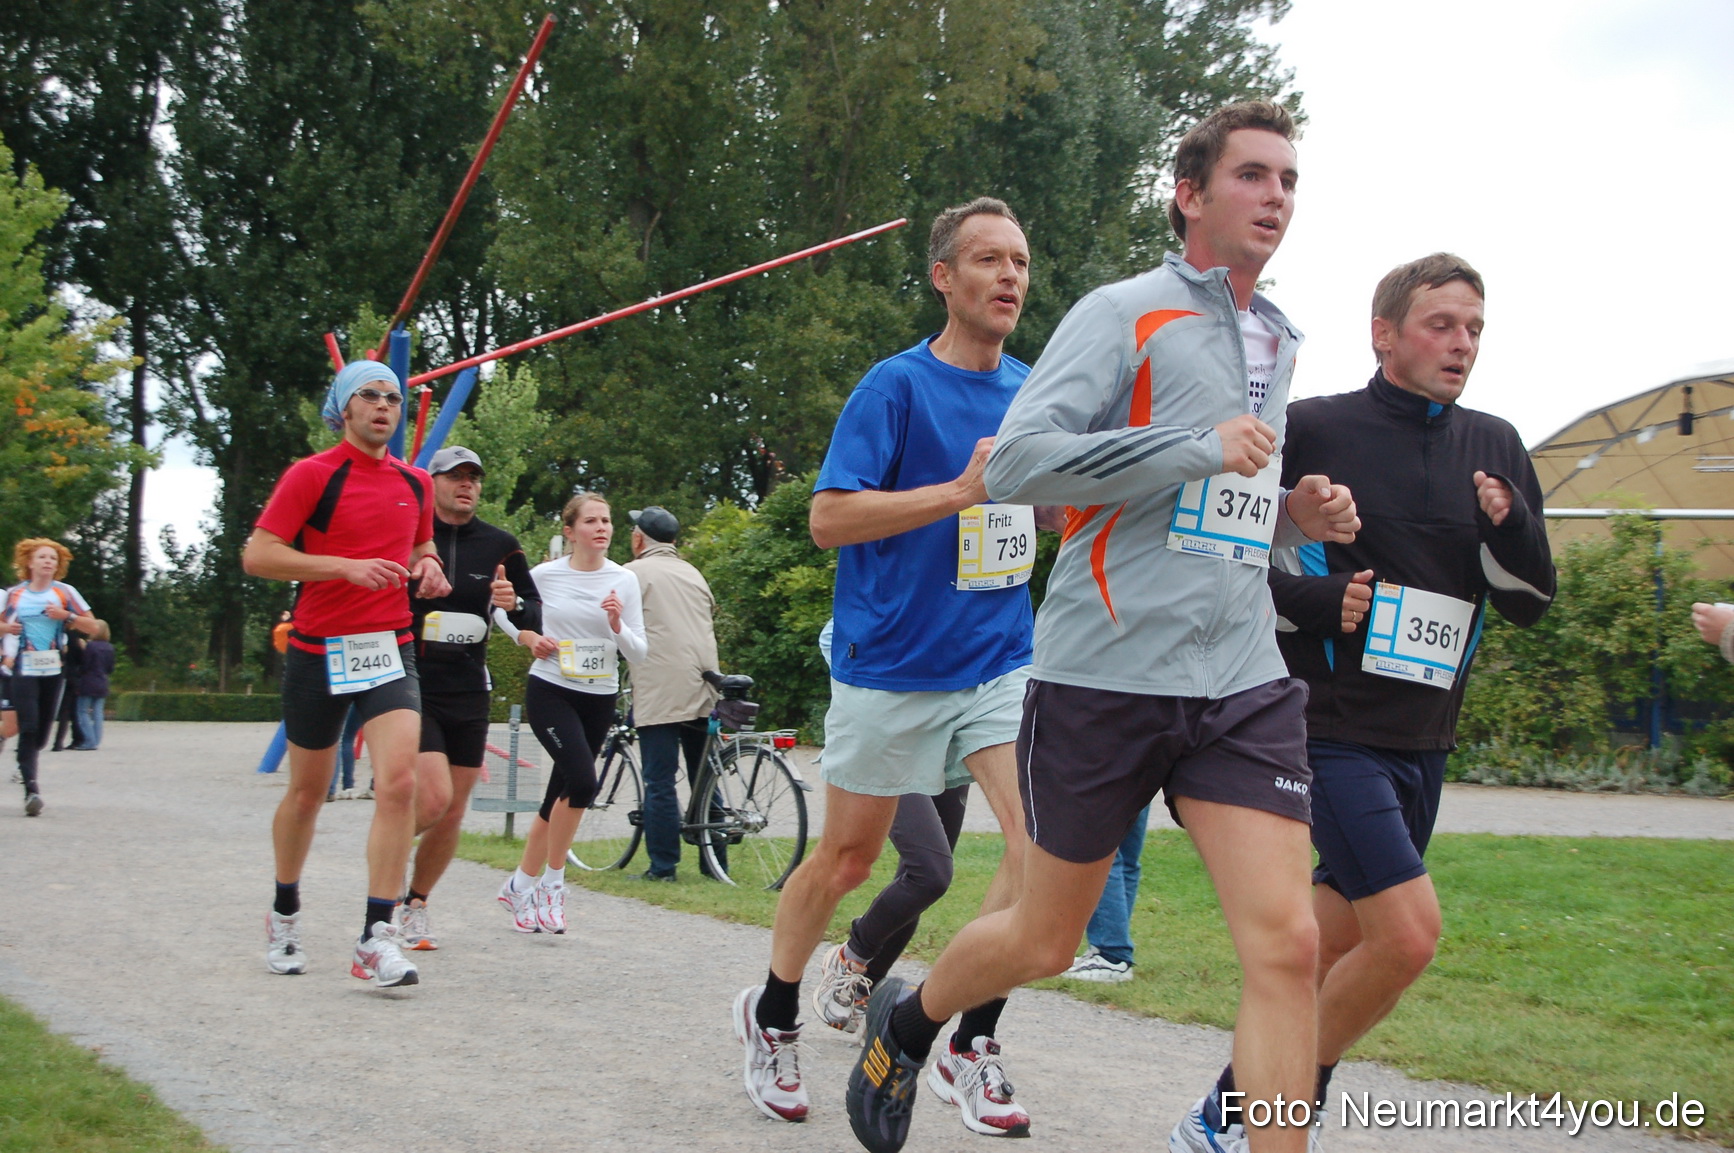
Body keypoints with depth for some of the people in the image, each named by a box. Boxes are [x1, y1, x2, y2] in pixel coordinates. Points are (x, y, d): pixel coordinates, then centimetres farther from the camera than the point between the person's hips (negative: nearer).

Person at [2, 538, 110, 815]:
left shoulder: (65, 593, 4)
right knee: (28, 728, -14)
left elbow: (94, 628, 3)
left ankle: (27, 766, 33)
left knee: (42, 731, 6)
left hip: (54, 670, 1)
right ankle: (31, 789, -18)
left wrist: (66, 616, -12)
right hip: (23, 669, -1)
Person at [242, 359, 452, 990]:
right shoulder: (312, 474, -5)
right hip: (319, 651, -3)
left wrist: (427, 567, 1)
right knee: (307, 791, 10)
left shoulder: (415, 482, 10)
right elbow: (257, 555, -12)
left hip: (390, 648, 3)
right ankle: (285, 914, 35)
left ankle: (376, 937, -15)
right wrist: (348, 566, -22)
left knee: (398, 781, -17)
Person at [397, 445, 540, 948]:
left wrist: (514, 603, -12)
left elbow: (535, 614, 9)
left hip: (469, 694, 4)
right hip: (413, 687, -4)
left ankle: (415, 905, 25)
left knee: (453, 813, 6)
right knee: (434, 799, -18)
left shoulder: (499, 545, 5)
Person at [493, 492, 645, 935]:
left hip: (599, 698, 4)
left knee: (559, 797, 9)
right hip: (550, 692, -4)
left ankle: (523, 885, 25)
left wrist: (617, 625, -17)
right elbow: (502, 608, 12)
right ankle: (551, 883, -7)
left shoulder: (624, 581, 2)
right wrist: (528, 637, -5)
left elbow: (639, 653, 2)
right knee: (582, 782, -22)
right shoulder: (546, 575, -4)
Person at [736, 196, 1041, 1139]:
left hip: (1000, 663, 4)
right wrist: (964, 490, -22)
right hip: (891, 666, -4)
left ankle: (972, 1046, 2)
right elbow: (829, 517, -17)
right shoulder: (897, 385, -10)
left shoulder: (1030, 389, 7)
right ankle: (771, 1017, 33)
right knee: (846, 859, 9)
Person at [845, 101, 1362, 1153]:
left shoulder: (1279, 344, 18)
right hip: (1106, 672, -5)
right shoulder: (1124, 314, -5)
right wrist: (1202, 451, -19)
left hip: (1244, 683, 5)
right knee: (1044, 941, 10)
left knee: (1287, 943, -11)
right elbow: (1018, 461, -18)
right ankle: (906, 1021, 40)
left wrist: (1296, 517, 10)